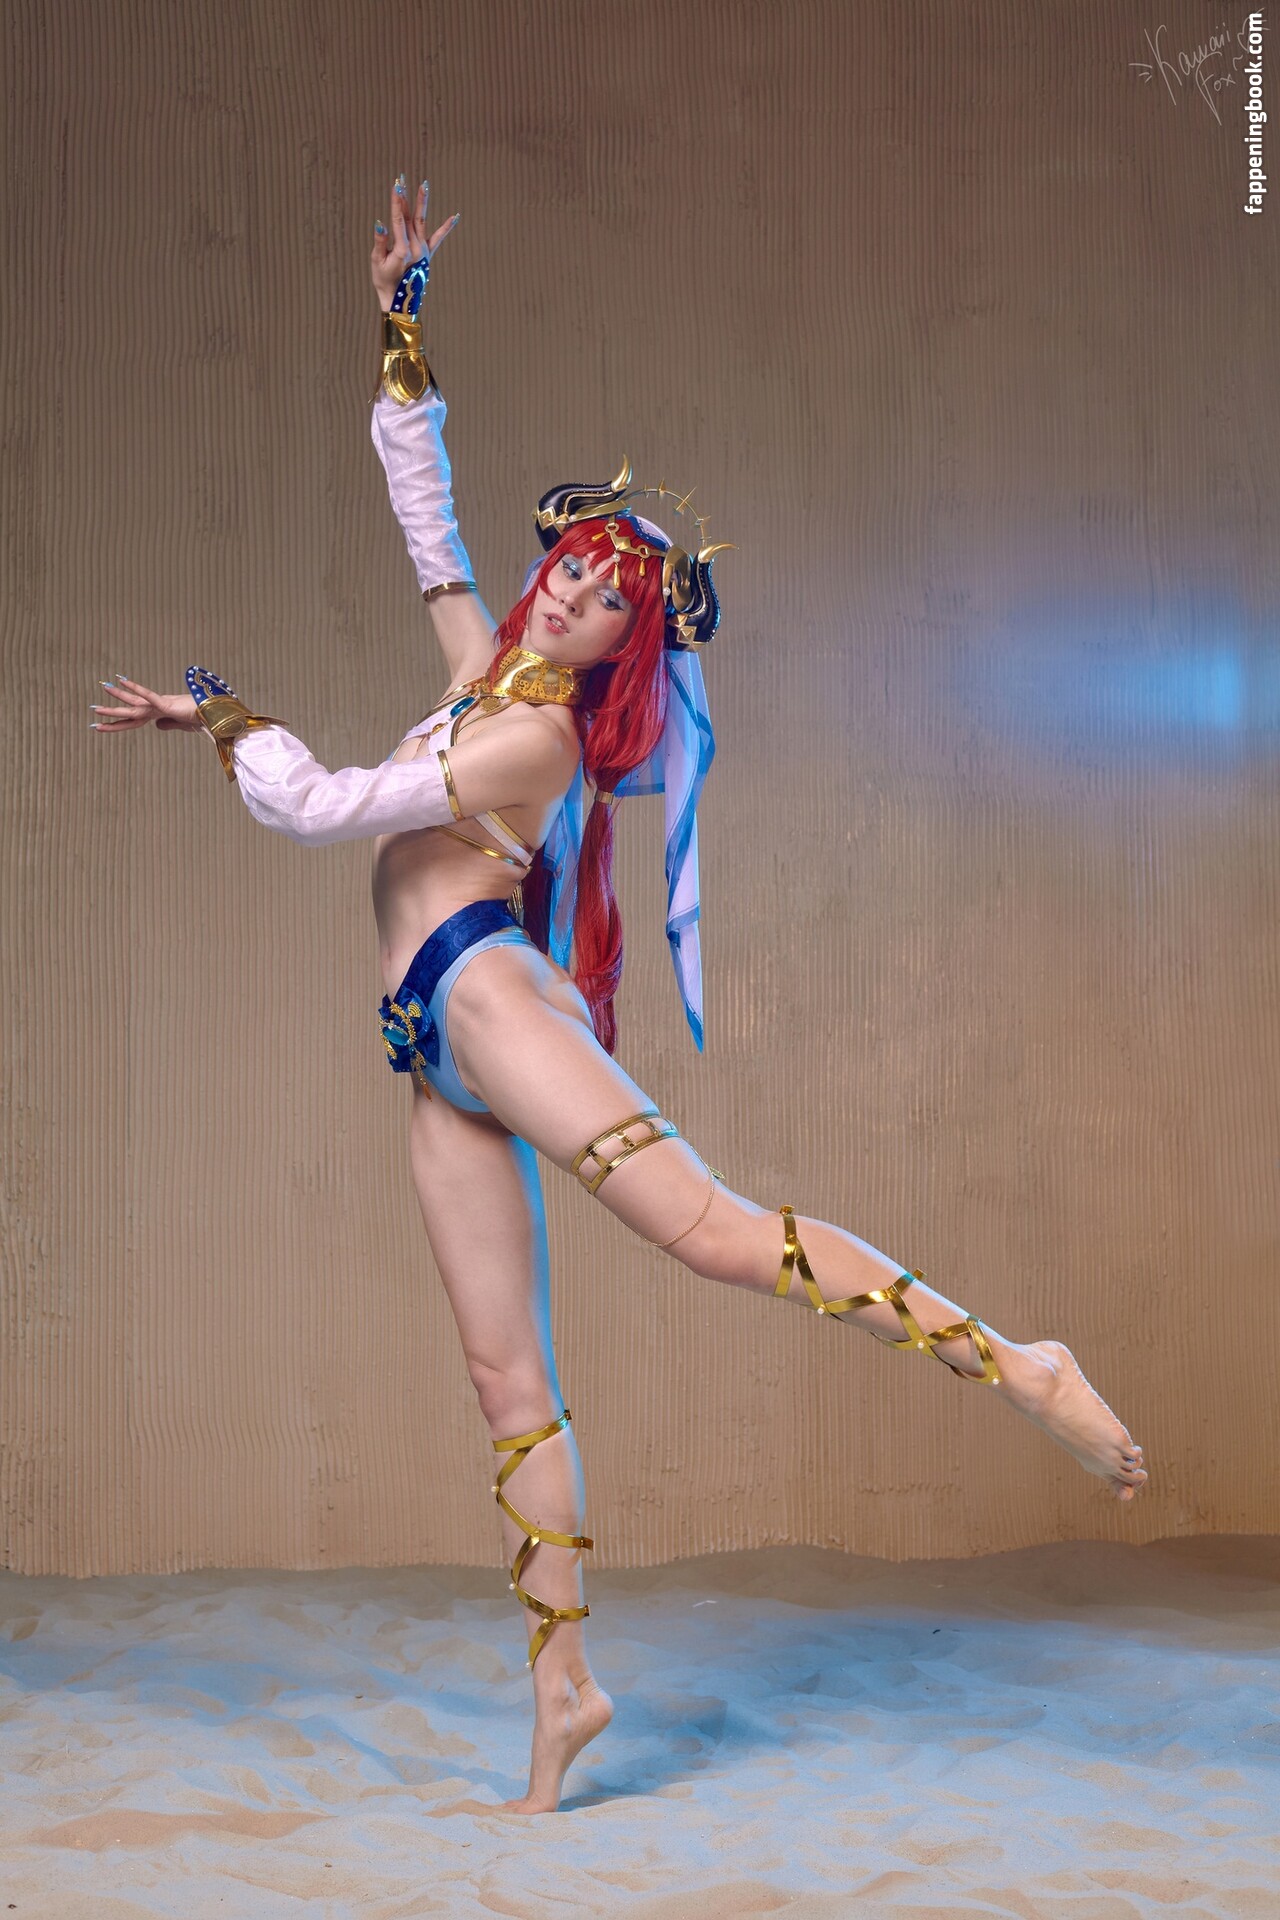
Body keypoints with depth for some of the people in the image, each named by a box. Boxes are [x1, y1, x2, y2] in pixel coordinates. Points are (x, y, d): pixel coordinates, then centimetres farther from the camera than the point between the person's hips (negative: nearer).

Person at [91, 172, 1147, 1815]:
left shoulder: (540, 737, -6)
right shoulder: (482, 670, 18)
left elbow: (317, 808, -6)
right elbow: (421, 502, 26)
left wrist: (216, 716, 9)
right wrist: (398, 323, 23)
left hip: (484, 990, -7)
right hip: (435, 1053, 8)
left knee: (705, 1227, -28)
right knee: (507, 1376, 1)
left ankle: (1008, 1361, -32)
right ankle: (563, 1683, 1)